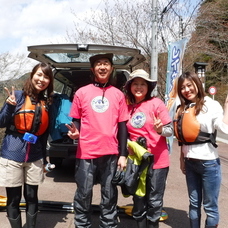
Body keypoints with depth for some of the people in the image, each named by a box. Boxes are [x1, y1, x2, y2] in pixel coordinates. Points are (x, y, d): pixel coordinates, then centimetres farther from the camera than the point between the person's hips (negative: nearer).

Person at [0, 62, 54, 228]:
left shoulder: (47, 103, 5)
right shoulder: (18, 96, -6)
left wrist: (45, 159, 13)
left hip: (35, 157, 3)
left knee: (32, 197, 13)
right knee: (14, 199, 8)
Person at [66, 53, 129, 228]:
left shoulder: (118, 95, 7)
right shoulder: (81, 92, 4)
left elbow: (122, 126, 7)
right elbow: (76, 120, 10)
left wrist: (123, 155, 2)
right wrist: (74, 131, -13)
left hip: (111, 154, 1)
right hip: (86, 153, -1)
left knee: (109, 196, 11)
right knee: (83, 195, 8)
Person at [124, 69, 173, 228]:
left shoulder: (156, 103, -7)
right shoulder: (127, 107, 3)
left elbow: (170, 130, -6)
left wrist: (160, 130, -26)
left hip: (158, 161, -3)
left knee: (154, 202, 6)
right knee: (138, 203, 13)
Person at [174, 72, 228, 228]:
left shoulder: (211, 105, -8)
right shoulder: (183, 109, 7)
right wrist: (182, 159, 12)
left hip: (208, 162, -5)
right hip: (190, 162, 5)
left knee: (210, 205, 8)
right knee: (194, 203, 17)